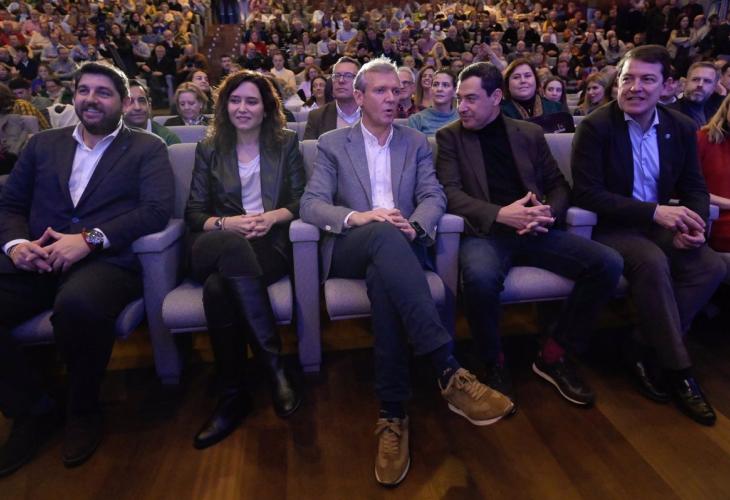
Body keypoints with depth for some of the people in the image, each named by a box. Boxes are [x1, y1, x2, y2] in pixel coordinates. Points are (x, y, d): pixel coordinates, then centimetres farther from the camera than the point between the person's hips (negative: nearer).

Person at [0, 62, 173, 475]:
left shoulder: (147, 148, 9)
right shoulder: (43, 144, 22)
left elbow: (158, 209, -6)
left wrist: (90, 238, -18)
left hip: (108, 260, -4)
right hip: (37, 263, 5)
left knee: (78, 304, -37)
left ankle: (84, 408, -7)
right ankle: (34, 409, 1)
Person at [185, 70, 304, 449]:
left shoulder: (286, 143, 16)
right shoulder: (208, 150, 17)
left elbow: (301, 202, 8)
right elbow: (193, 213, 10)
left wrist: (273, 217, -13)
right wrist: (226, 224, -11)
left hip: (270, 244, -1)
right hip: (216, 248, 1)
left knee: (218, 289, -34)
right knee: (233, 244, -38)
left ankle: (234, 396, -23)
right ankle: (274, 365, -34)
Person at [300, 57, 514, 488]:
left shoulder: (417, 143, 19)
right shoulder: (332, 144, 12)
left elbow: (434, 198, 6)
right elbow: (311, 205, -1)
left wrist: (413, 227, -18)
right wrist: (355, 217, -22)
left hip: (399, 246, 2)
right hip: (351, 248, -1)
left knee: (383, 278, -37)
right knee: (384, 235, -39)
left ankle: (393, 414, -33)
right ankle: (450, 371, -44)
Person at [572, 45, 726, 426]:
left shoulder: (681, 127, 6)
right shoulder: (594, 127, -11)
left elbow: (695, 187, 9)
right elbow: (586, 194, -19)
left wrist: (692, 224, -14)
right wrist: (654, 211, -24)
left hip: (659, 224, 6)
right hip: (610, 227, -5)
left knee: (712, 266, -19)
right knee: (653, 262, -33)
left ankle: (642, 350, -7)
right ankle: (678, 368, -16)